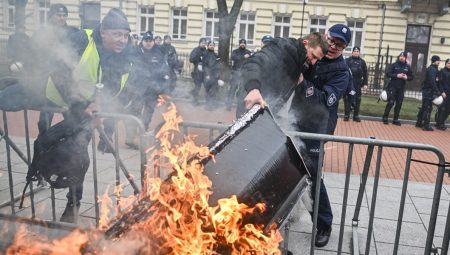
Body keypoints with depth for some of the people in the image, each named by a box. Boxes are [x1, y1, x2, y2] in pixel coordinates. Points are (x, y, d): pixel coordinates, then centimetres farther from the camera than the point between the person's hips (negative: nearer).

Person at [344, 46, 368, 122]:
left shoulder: (362, 62, 11)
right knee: (347, 99, 1)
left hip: (358, 84, 2)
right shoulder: (347, 60, 5)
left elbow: (365, 74, 10)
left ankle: (356, 116, 11)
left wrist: (365, 84, 3)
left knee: (357, 100, 3)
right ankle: (346, 115, 9)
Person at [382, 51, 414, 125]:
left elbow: (412, 77, 11)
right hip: (393, 87, -3)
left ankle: (395, 120, 13)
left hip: (401, 88, 3)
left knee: (399, 104, 5)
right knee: (390, 103, -6)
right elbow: (388, 74, -7)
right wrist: (396, 75, -19)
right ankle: (385, 118, 4)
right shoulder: (394, 65, -1)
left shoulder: (407, 67, 7)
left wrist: (406, 77, -10)